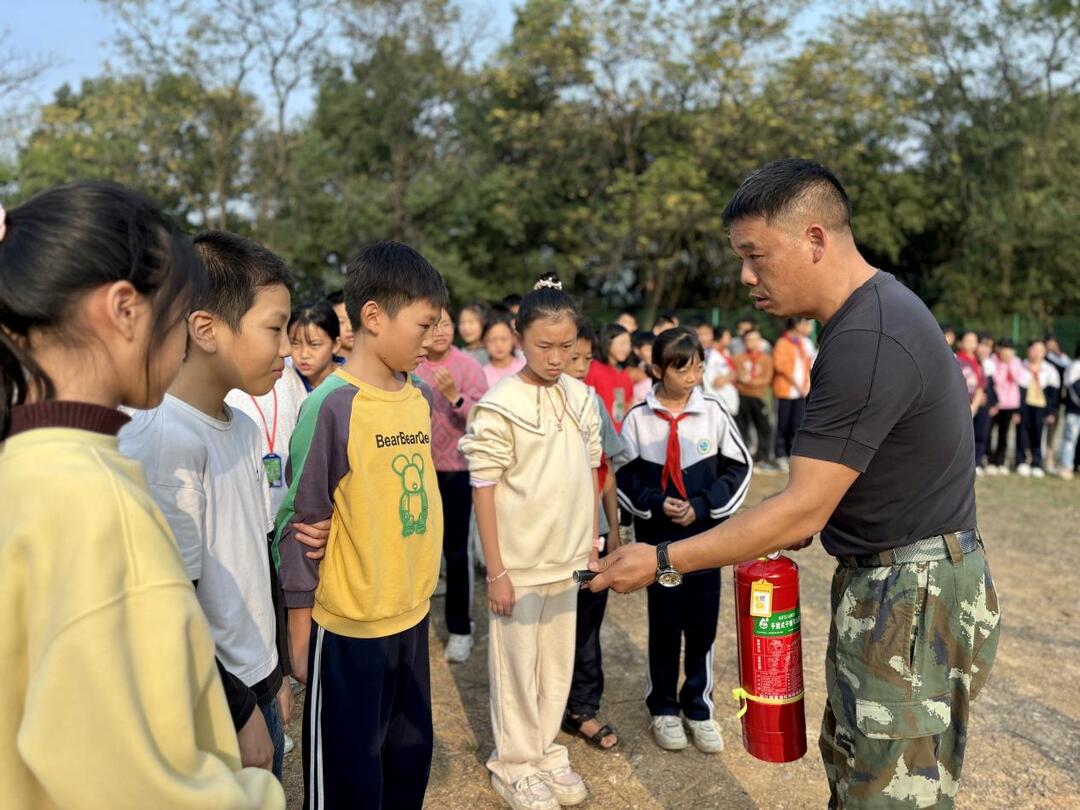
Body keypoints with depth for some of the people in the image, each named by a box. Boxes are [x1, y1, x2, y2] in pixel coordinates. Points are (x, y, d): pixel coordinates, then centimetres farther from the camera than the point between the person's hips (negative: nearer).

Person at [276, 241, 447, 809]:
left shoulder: (419, 398, 3)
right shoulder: (331, 406, -17)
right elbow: (299, 523, -13)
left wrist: (420, 591, 14)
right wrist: (299, 633, -9)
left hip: (411, 614, 6)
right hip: (347, 624, -6)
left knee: (410, 760, 19)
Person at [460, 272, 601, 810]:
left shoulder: (581, 397, 3)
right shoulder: (500, 406, -14)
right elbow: (483, 490, -12)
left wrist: (593, 536, 9)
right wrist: (496, 570, -13)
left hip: (567, 557, 5)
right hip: (519, 561, -5)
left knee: (559, 660, 16)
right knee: (517, 665, 8)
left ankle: (547, 752, 34)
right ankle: (514, 764, 26)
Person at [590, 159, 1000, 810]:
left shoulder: (868, 340, -25)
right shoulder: (876, 309, 8)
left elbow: (801, 512, -23)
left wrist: (662, 561, -17)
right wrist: (792, 536, 8)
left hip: (915, 598, -10)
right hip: (882, 584, 10)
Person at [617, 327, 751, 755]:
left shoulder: (713, 412, -5)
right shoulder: (638, 418, -7)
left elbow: (739, 467, 1)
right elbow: (623, 477, 0)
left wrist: (703, 504, -10)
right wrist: (656, 504, -14)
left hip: (707, 534, 1)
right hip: (658, 535, -1)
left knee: (703, 624, 9)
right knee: (664, 624, 9)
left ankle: (698, 706, 27)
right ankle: (663, 706, 27)